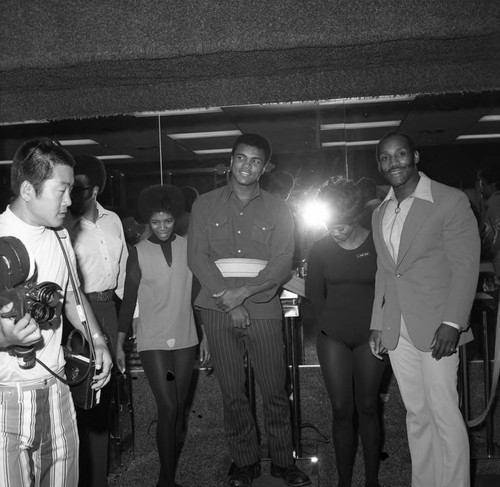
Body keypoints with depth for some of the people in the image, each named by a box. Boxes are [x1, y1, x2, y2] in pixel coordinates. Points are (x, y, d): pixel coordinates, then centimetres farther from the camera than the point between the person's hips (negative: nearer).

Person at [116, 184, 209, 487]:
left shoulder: (188, 247, 2)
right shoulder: (139, 253, -2)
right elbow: (129, 301, 1)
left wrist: (205, 336, 7)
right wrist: (119, 344, 0)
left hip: (185, 339, 3)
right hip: (153, 341, -3)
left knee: (180, 408, 9)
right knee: (168, 409, -7)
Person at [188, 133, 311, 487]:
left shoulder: (277, 210, 7)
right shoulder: (205, 205, 8)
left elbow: (283, 263, -2)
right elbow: (197, 257, 0)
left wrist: (243, 292, -14)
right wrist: (227, 300, -10)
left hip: (263, 309, 0)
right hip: (219, 310, 1)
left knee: (275, 391, 4)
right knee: (232, 392, 8)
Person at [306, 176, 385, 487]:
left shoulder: (378, 244, -4)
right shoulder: (321, 249, 2)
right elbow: (315, 294, 10)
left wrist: (378, 325, -2)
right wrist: (330, 321, 5)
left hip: (370, 334, -1)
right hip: (333, 336, 1)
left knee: (368, 407, 7)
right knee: (342, 410, 4)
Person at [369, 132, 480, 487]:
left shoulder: (451, 201, -5)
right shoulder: (380, 213, 14)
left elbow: (466, 265, -9)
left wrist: (452, 323, -17)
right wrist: (377, 324, 12)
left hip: (436, 326, -5)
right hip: (397, 331, 5)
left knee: (444, 413, -1)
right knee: (416, 414, 13)